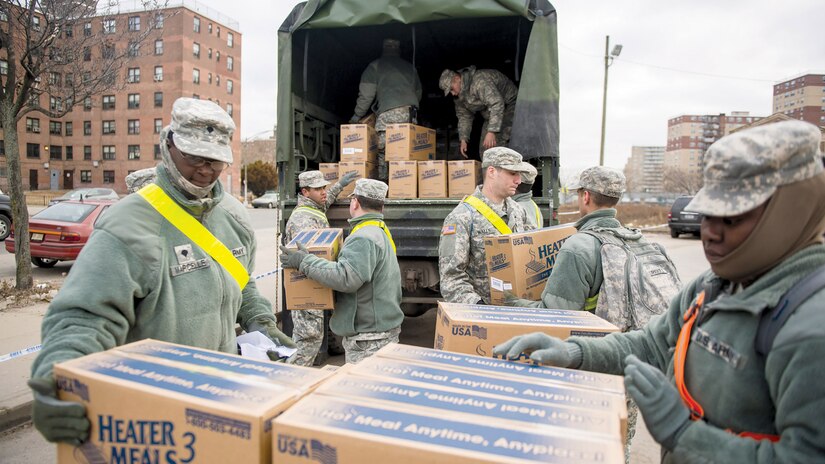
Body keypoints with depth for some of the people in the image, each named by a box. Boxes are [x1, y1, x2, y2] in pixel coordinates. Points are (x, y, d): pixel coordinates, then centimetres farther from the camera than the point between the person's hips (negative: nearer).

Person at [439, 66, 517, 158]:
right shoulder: (459, 94, 0)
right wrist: (463, 140, 1)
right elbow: (464, 116, 11)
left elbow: (497, 104, -38)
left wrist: (491, 132, -43)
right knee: (484, 147, 3)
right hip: (490, 115, 9)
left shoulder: (479, 81, -30)